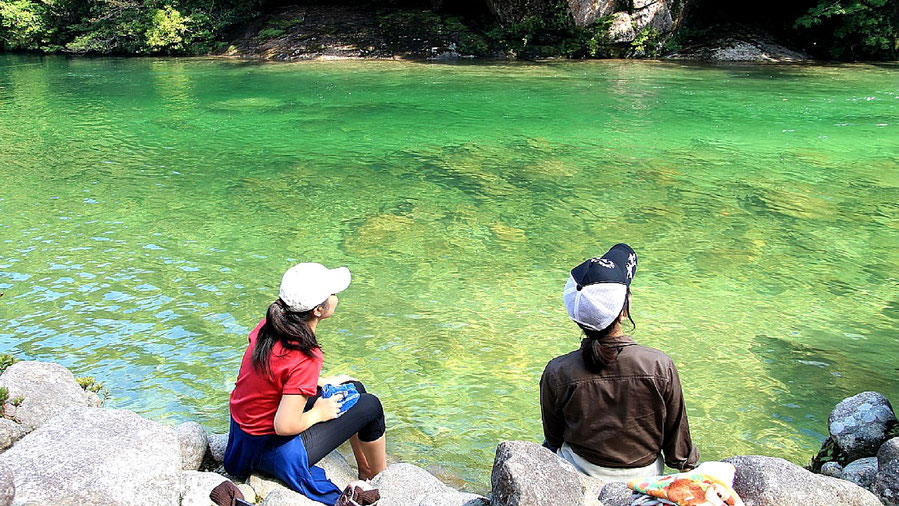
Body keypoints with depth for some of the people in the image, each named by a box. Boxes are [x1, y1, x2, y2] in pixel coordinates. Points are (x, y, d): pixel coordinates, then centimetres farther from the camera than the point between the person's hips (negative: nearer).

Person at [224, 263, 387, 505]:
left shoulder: (269, 325, -8)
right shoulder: (305, 358, -32)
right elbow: (285, 426, -31)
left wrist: (322, 382, 11)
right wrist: (318, 414, -11)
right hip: (274, 451, -8)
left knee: (354, 388, 18)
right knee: (370, 405, 3)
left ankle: (365, 472, 38)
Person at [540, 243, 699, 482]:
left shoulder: (557, 373, -25)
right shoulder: (660, 366, -25)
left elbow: (553, 436, -7)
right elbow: (678, 439, -9)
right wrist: (687, 464, 11)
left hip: (582, 475, -1)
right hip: (645, 476, 1)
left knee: (549, 447, 30)